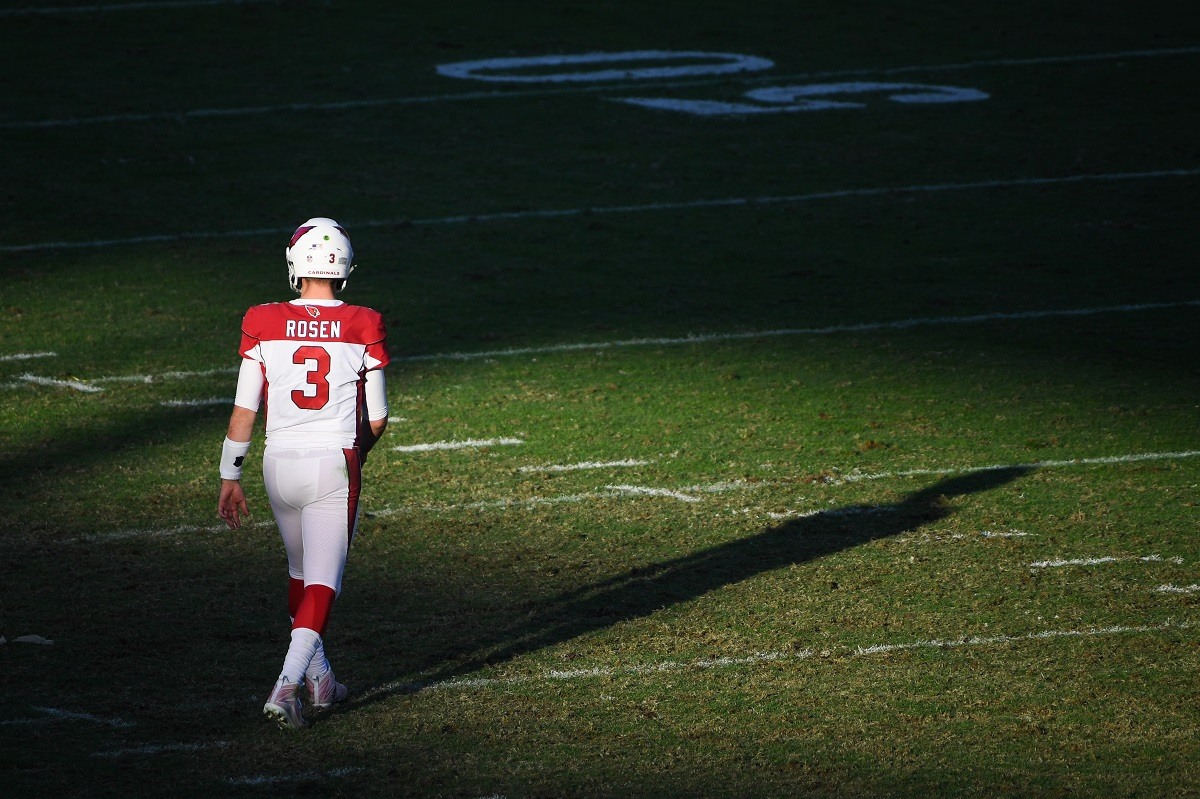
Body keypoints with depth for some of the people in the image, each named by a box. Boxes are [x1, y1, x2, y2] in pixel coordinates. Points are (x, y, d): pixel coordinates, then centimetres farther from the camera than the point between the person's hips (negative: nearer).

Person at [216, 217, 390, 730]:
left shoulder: (263, 325, -3)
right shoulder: (363, 328, -4)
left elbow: (244, 410, -2)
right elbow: (377, 419, 1)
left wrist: (230, 479, 6)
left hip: (281, 462, 3)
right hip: (335, 464, -2)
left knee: (301, 570, 23)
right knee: (323, 580, -1)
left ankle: (318, 677, 32)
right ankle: (285, 687, -17)